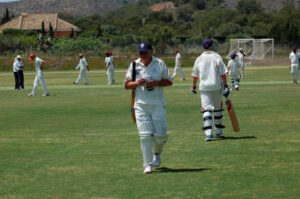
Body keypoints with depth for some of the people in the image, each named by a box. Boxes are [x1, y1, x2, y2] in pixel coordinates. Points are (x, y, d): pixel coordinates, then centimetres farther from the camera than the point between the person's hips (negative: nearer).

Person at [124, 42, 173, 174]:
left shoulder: (159, 64, 2)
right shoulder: (134, 65, 5)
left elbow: (169, 81, 4)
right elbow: (127, 85, 8)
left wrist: (156, 83, -13)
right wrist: (137, 83, -13)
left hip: (158, 104, 0)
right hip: (141, 105, 0)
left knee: (160, 134, 0)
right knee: (145, 135, -6)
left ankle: (157, 153, 31)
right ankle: (148, 164, 1)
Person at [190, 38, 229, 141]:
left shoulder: (199, 59, 4)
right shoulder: (217, 57, -2)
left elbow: (195, 75, 12)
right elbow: (222, 73, -7)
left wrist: (194, 86, 25)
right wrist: (225, 85, -3)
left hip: (204, 87, 0)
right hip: (217, 86, 0)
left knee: (206, 109, -4)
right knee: (217, 108, 15)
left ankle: (208, 133, -19)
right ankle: (219, 131, 23)